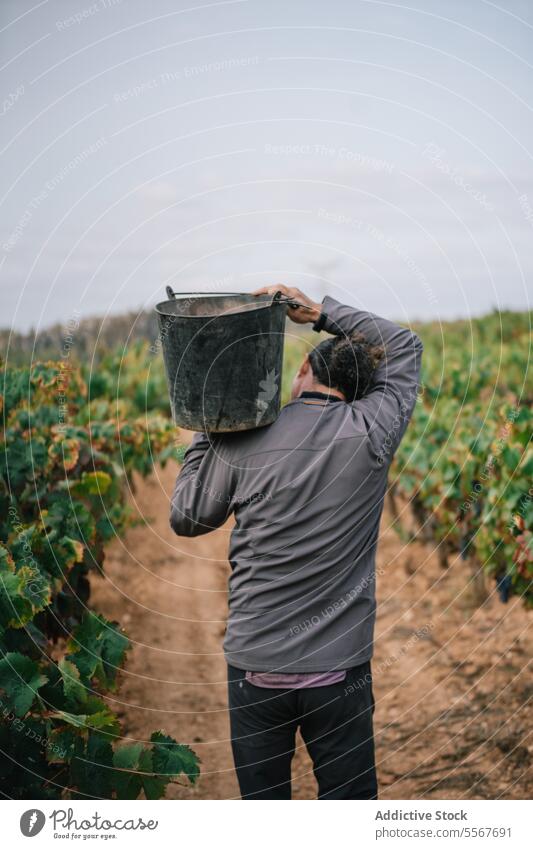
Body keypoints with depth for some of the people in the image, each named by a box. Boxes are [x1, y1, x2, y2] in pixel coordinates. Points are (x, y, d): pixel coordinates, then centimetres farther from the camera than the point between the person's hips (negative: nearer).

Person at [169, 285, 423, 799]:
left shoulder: (241, 441, -5)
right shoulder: (369, 433, -6)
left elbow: (185, 519, 10)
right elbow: (405, 345, 12)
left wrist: (206, 434, 17)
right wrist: (319, 310, 14)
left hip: (254, 665, 1)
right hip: (338, 669, -1)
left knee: (262, 799, 15)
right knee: (349, 799, 12)